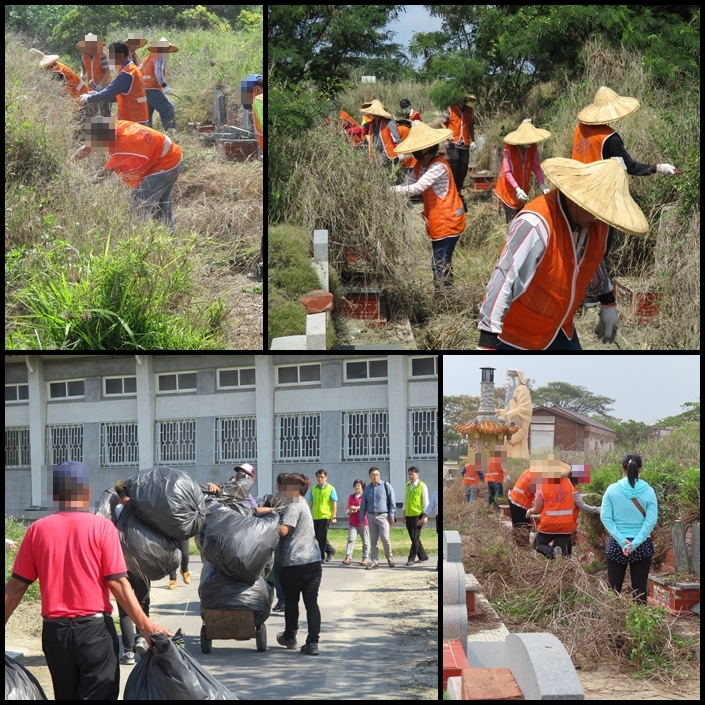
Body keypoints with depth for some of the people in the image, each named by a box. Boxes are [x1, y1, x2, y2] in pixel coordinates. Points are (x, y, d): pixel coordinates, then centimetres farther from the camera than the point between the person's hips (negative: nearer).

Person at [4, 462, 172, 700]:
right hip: (95, 627, -3)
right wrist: (145, 625, -8)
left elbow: (16, 585, 2)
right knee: (100, 695, 1)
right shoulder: (101, 526, -7)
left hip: (55, 630, 3)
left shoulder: (37, 530, 0)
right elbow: (117, 583, -11)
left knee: (66, 696, 15)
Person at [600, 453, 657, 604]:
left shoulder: (612, 490, -4)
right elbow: (651, 521, -9)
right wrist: (635, 543, -10)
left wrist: (621, 540, -9)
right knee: (639, 589, 4)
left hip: (616, 544, 0)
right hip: (641, 545, 0)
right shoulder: (648, 491, -5)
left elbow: (605, 517, -6)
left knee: (614, 589, 6)